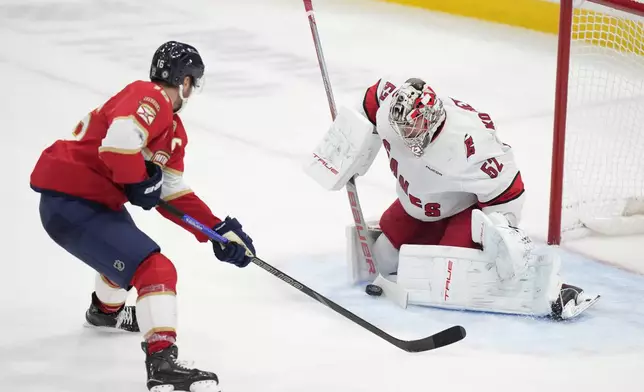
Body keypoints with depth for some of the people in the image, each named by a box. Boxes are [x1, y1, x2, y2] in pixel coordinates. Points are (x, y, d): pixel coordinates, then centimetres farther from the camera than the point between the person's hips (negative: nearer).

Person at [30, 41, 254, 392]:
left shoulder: (173, 130, 16)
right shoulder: (150, 99, -15)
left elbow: (174, 195, 17)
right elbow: (119, 139, -33)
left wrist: (219, 230, 9)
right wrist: (140, 183, -17)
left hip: (93, 198, 11)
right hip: (71, 206, -11)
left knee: (126, 246, 39)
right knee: (154, 269, -19)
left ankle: (106, 310, 65)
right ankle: (162, 364, -27)